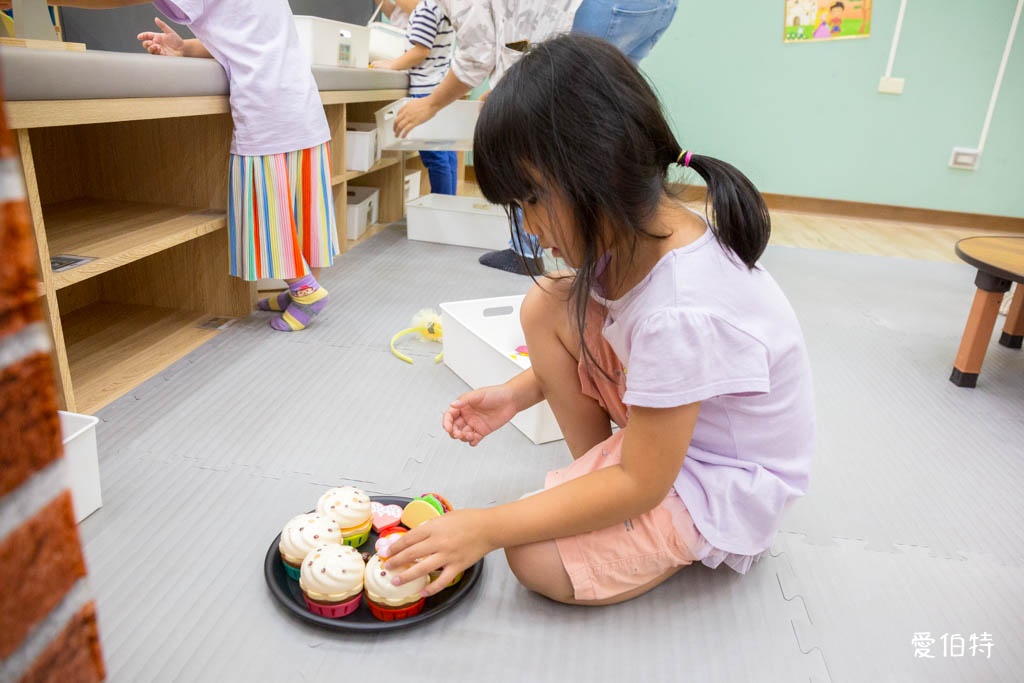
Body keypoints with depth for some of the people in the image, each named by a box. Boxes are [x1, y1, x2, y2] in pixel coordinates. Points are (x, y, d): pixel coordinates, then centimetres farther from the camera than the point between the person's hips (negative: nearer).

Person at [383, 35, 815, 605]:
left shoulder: (682, 312, -37)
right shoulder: (641, 232, -11)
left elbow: (642, 485, -28)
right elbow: (596, 343, 8)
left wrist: (487, 528, -25)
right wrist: (515, 395, -5)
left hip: (728, 485, -7)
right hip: (663, 428, 8)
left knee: (537, 560, -18)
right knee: (548, 306, -5)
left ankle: (699, 542, 5)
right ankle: (596, 469, 4)